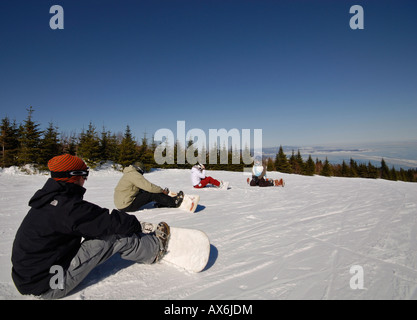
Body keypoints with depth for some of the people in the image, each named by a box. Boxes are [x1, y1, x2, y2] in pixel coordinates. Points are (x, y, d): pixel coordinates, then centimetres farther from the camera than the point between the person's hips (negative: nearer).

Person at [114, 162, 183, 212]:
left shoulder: (129, 174, 16)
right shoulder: (134, 174, -14)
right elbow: (149, 187, -20)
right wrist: (162, 190, -6)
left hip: (120, 204, 10)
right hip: (127, 206, -9)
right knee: (152, 194, -10)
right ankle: (174, 202, -1)